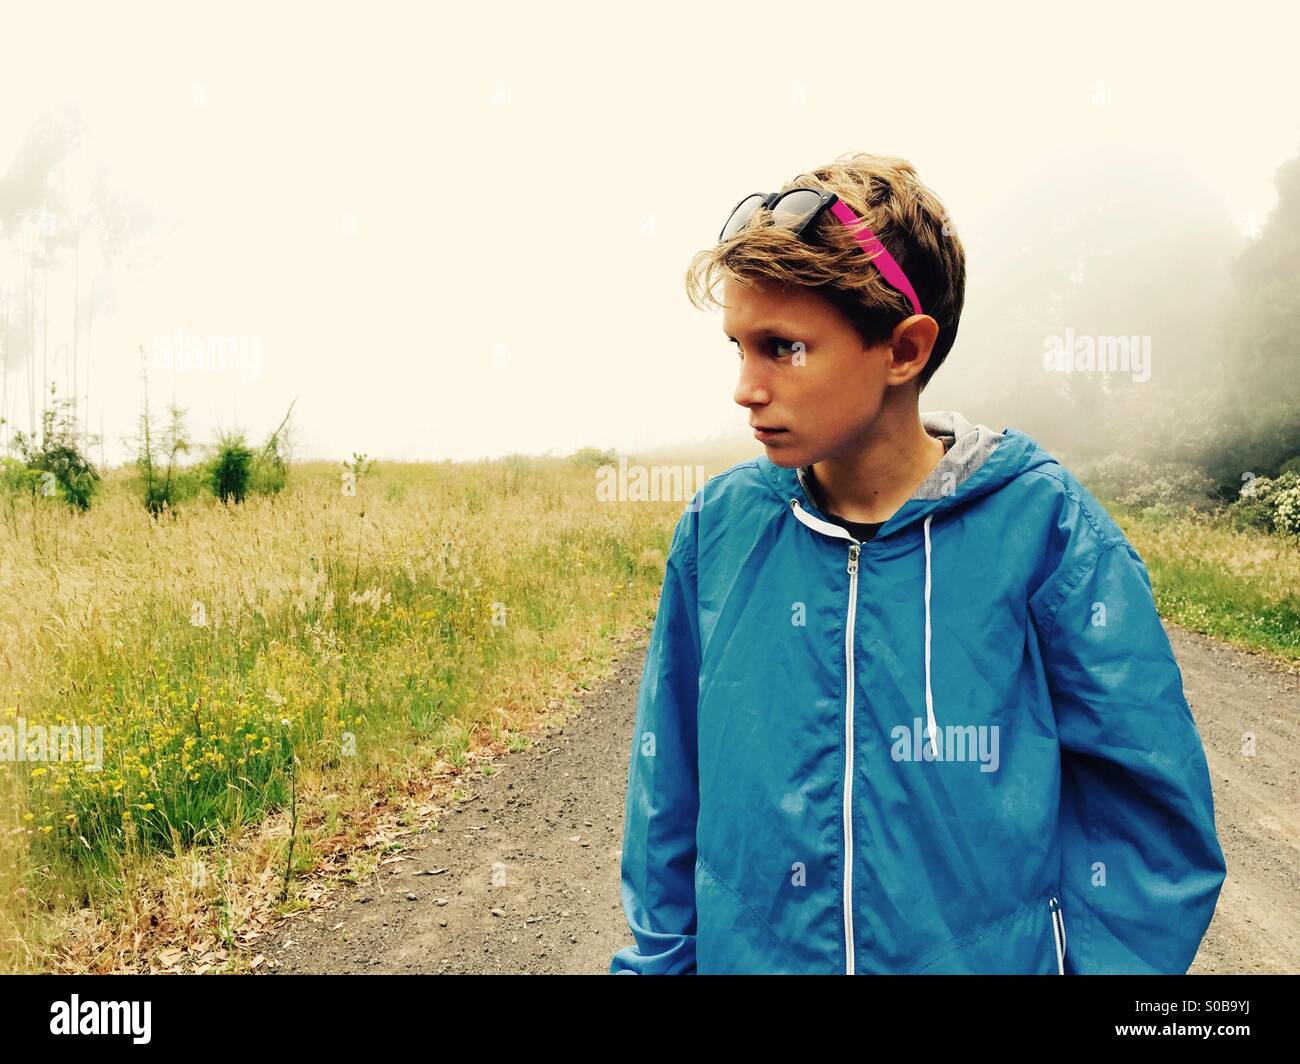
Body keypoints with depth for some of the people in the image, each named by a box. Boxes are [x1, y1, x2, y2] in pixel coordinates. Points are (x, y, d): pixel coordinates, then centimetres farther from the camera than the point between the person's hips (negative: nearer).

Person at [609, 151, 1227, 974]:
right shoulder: (721, 526, -8)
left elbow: (1152, 813, -10)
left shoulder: (1043, 525, -16)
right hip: (743, 952, 2)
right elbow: (669, 786, 1)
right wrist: (655, 958, 4)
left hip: (991, 955, -2)